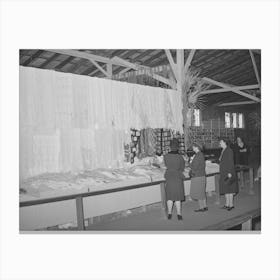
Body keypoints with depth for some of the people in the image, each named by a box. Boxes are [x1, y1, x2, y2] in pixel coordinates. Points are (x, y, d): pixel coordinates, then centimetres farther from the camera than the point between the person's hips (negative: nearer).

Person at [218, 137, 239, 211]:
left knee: (229, 188, -5)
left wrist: (230, 173, -20)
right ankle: (227, 204, 17)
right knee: (225, 188, 10)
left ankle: (231, 205, 1)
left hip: (228, 172, -9)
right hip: (223, 172, 9)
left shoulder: (229, 151, -13)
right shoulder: (223, 151, 14)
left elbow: (231, 162, -17)